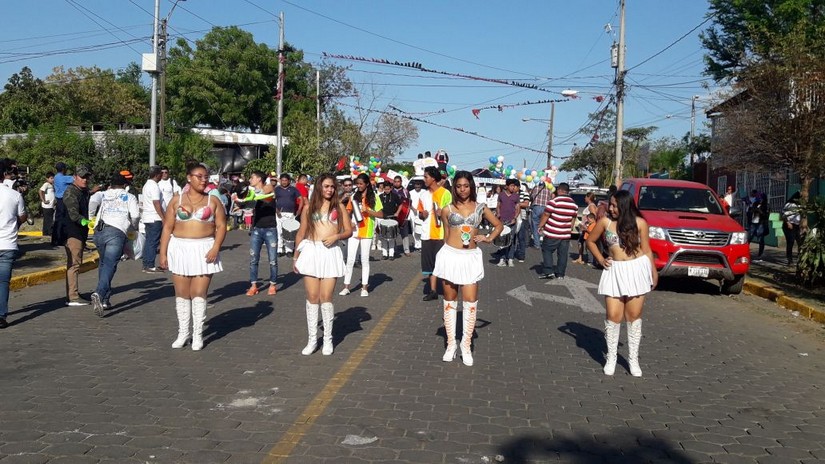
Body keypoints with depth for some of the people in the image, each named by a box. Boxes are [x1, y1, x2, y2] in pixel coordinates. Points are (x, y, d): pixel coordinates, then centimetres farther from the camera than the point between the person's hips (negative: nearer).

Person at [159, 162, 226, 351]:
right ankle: (183, 332, 20)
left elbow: (221, 226, 1)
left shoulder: (213, 201, 5)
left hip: (204, 250, -1)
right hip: (180, 249, 1)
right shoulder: (177, 200, 7)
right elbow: (167, 228, 6)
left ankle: (198, 334, 7)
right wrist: (163, 252, -1)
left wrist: (215, 247, -13)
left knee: (199, 293, -3)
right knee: (182, 293, 7)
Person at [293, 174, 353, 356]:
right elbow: (301, 233, 14)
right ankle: (312, 339, 10)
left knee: (326, 297, -3)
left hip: (331, 253, -1)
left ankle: (328, 340, 8)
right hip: (311, 252, 1)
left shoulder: (339, 206, 9)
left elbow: (349, 231, 9)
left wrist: (336, 236, -11)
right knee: (312, 297, 2)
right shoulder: (309, 207, 10)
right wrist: (295, 257, 13)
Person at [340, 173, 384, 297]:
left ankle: (365, 287, 11)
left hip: (367, 232, -3)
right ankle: (346, 286, 7)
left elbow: (381, 214, -4)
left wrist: (367, 211, -16)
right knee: (350, 260, 1)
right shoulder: (354, 197, 9)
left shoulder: (374, 197, -1)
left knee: (365, 260, 5)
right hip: (354, 231, 3)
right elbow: (348, 212, 12)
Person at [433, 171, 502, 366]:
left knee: (470, 302, -3)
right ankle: (451, 344, 16)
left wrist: (488, 239, 0)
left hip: (471, 257, 0)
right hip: (451, 255, 0)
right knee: (450, 301, 7)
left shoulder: (480, 207, 5)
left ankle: (466, 345, 8)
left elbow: (499, 225, 16)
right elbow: (446, 234, 10)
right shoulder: (447, 209, 2)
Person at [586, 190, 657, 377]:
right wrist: (601, 259, 4)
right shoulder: (605, 222, 0)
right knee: (613, 316, -1)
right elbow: (590, 241, 13)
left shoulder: (639, 223, -2)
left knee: (634, 316, 6)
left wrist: (654, 272, 3)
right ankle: (611, 358, 13)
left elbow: (646, 250, 4)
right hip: (614, 271, 1)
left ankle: (633, 358, 17)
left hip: (637, 269, -1)